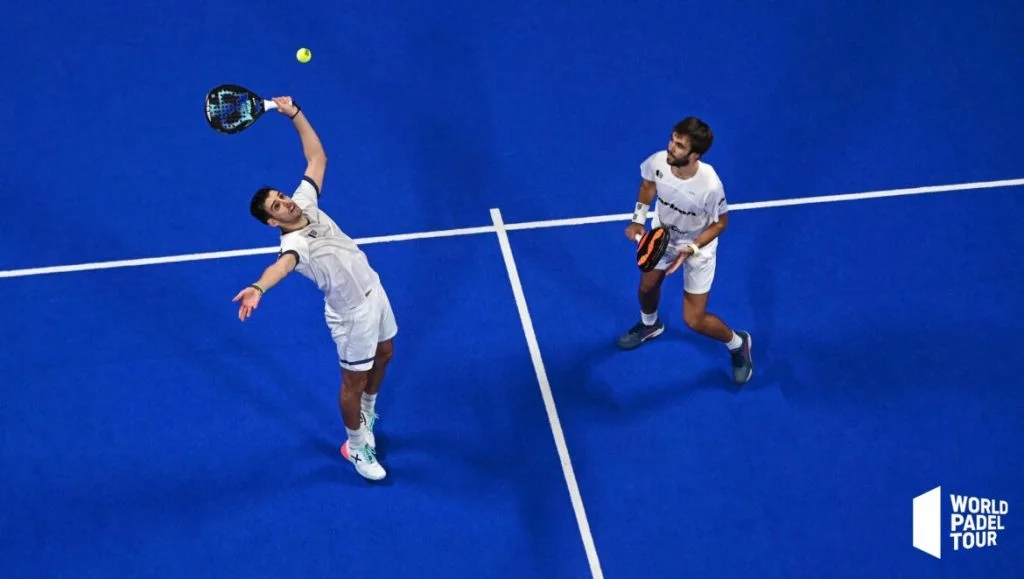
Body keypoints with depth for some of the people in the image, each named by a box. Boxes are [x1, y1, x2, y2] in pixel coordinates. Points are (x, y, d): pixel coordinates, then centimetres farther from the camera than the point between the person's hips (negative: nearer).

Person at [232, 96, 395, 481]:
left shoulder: (305, 202, -9)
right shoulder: (293, 244, -31)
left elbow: (318, 157, -1)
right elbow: (283, 265, -54)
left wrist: (295, 114, -11)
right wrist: (258, 289, -76)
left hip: (374, 290, 8)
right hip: (353, 312, -8)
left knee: (383, 355, 27)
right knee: (355, 381, 10)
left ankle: (367, 415, 54)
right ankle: (356, 446, 33)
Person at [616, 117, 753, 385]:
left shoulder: (710, 185, -40)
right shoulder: (658, 161, -28)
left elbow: (720, 222, -19)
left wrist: (690, 250, -28)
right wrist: (638, 219, -10)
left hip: (697, 246, -4)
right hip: (662, 235, 4)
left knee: (694, 321, 0)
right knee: (647, 287, 26)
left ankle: (738, 343, 32)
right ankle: (650, 325, 63)